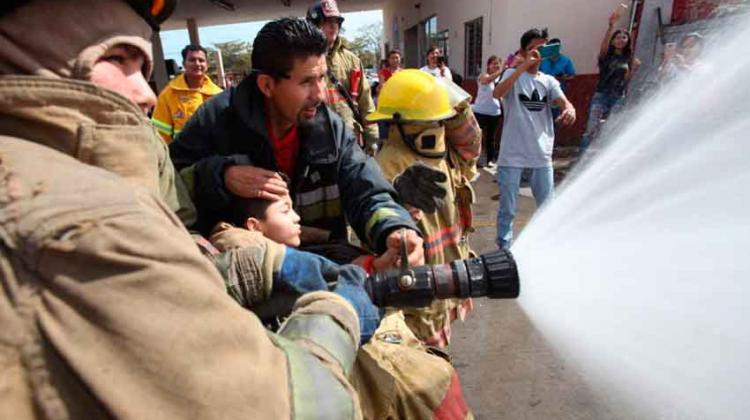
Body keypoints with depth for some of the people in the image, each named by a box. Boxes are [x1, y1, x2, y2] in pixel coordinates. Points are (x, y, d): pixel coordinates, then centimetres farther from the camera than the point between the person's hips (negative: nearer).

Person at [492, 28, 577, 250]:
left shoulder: (549, 81, 10)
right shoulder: (513, 74, 0)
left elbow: (563, 101, -8)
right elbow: (497, 93, -22)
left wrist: (570, 109, -31)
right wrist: (523, 66, -26)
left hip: (542, 154, 4)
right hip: (512, 154, -4)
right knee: (507, 208, 5)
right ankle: (504, 249, 20)